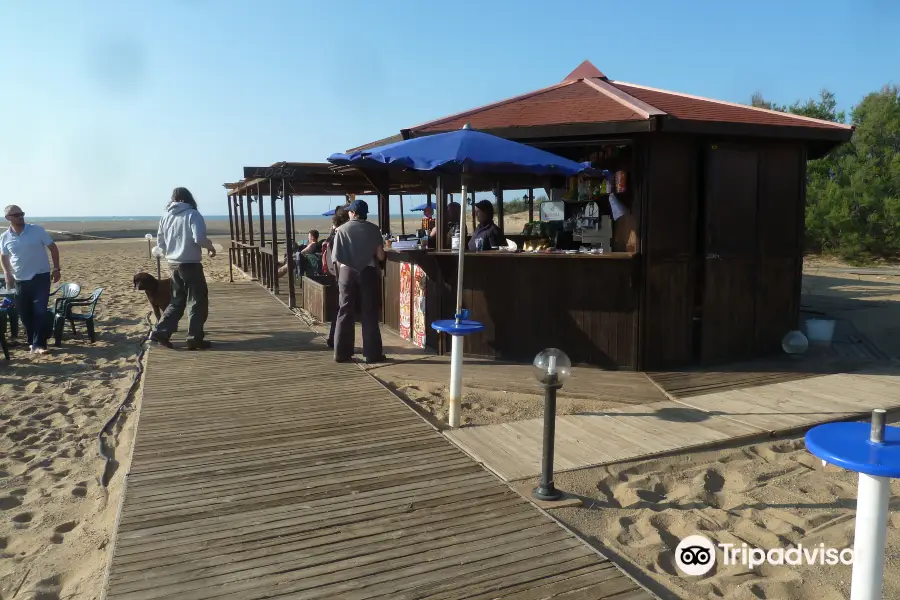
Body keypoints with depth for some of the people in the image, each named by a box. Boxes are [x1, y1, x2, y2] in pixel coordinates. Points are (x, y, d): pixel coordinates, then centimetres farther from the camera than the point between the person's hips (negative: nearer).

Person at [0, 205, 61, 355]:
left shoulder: (37, 230, -7)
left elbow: (53, 247, 0)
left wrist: (56, 268, -3)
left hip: (41, 277, -3)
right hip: (20, 280, 3)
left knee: (40, 311, -7)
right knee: (24, 313, 8)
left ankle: (38, 345, -5)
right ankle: (32, 341, 25)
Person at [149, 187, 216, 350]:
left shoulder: (166, 216, 9)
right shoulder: (193, 214, -10)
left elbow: (160, 242, 13)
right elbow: (199, 238, -22)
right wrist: (210, 246, -4)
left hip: (173, 264, 7)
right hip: (191, 264, -7)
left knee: (177, 301, 18)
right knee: (199, 301, 3)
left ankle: (160, 332, 10)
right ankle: (194, 338, 3)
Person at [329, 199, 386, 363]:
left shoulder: (342, 230, -1)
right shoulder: (373, 229, -2)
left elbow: (335, 257, -2)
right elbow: (380, 256, -2)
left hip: (347, 272, 1)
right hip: (368, 272, -1)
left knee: (345, 312, 7)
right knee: (370, 313, 4)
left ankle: (342, 353, 8)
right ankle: (372, 353, 4)